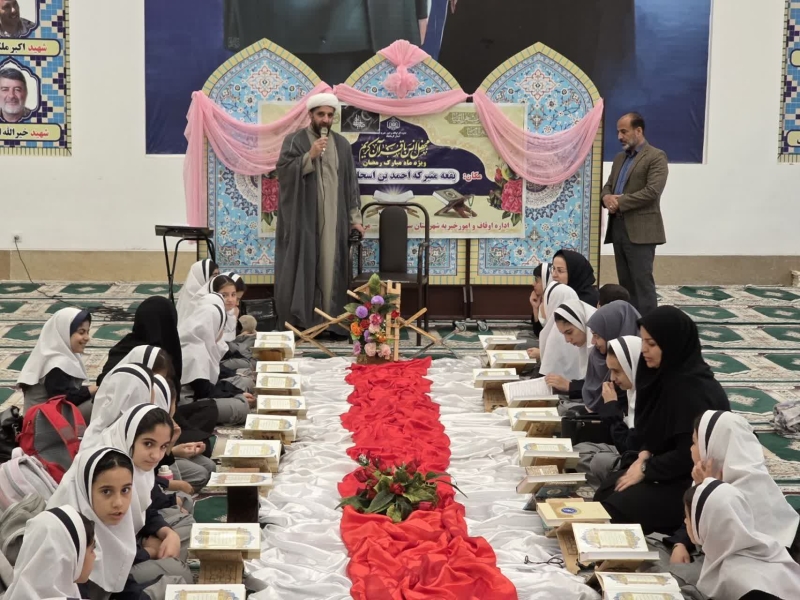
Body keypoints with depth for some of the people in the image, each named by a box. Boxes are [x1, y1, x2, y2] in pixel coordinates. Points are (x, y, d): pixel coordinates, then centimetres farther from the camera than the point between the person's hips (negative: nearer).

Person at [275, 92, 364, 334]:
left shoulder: (342, 145, 11)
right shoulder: (294, 141, 0)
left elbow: (351, 183, 12)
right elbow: (283, 171, -11)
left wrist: (354, 217, 7)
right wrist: (310, 156, -20)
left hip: (332, 219, 3)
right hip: (302, 217, -3)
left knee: (330, 267, 3)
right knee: (301, 266, -3)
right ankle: (298, 321, 1)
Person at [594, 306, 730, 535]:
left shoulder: (694, 389, -25)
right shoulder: (666, 374, 2)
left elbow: (690, 454, -25)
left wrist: (646, 469, -15)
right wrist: (644, 454, -3)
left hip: (695, 483, -9)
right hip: (671, 467, 9)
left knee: (618, 508, -18)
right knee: (606, 491, -1)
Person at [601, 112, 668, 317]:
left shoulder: (656, 157, -6)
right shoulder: (619, 158, 19)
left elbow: (652, 192, -17)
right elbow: (608, 185, 19)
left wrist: (619, 202, -15)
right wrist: (607, 197, -5)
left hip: (640, 230, -8)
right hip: (618, 227, 8)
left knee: (642, 282, -8)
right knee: (625, 282, 10)